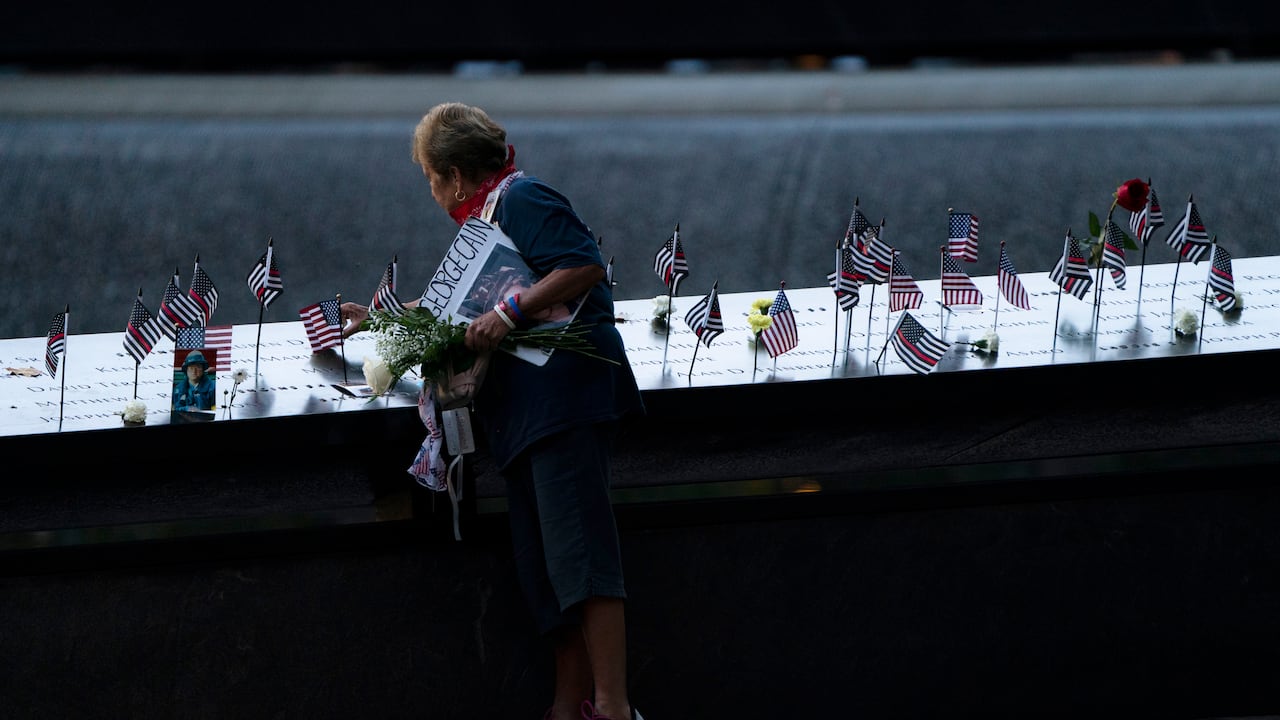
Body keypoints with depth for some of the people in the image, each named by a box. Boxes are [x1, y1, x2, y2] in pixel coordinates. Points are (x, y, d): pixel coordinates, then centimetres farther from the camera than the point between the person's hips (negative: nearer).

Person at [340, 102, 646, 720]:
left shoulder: (520, 199, -4)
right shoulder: (487, 215, 27)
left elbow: (585, 265, -17)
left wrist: (511, 311, -21)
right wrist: (382, 318, 48)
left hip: (564, 387, -10)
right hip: (524, 412, 10)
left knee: (578, 550, -16)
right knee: (544, 560, 5)